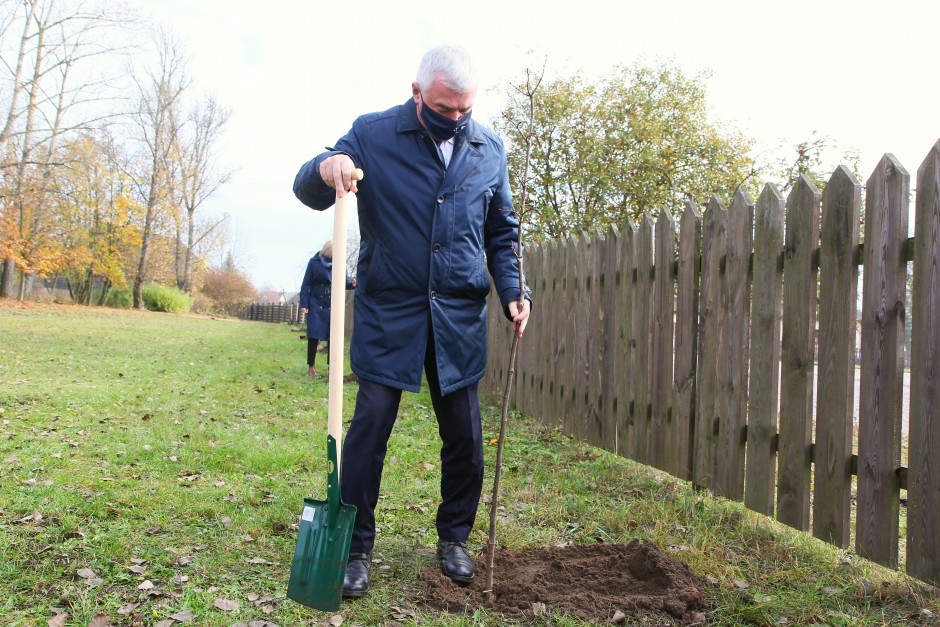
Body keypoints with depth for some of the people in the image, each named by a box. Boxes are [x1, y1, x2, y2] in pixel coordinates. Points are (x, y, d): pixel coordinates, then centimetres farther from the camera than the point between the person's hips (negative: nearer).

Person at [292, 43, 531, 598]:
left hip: (460, 316, 3)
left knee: (464, 432, 8)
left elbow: (503, 231, 15)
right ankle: (357, 548, 12)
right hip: (389, 309, -2)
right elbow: (307, 191, -3)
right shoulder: (373, 134, -2)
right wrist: (325, 168, -27)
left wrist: (513, 291, 1)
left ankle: (454, 539, 28)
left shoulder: (490, 148, 7)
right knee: (370, 424, -3)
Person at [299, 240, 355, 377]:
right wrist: (304, 304, -9)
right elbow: (306, 285, -4)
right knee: (314, 336, -1)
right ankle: (311, 366, 9)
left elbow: (345, 282, 3)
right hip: (316, 305, -2)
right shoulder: (314, 262, -6)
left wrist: (352, 283, -22)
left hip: (333, 306, 2)